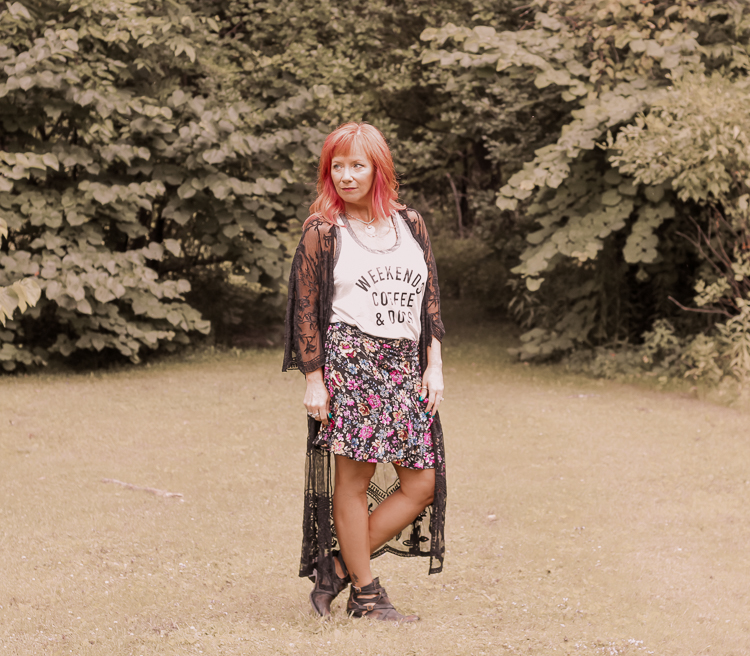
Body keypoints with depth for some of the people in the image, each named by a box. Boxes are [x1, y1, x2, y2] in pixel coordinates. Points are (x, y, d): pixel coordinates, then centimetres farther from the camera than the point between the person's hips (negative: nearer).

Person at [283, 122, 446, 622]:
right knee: (354, 478, -4)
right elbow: (306, 309, 1)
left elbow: (430, 300, 15)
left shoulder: (410, 224, 13)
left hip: (406, 365, 5)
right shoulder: (323, 232, 1)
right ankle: (366, 593, 8)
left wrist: (434, 364, 7)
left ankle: (340, 567, 12)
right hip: (349, 360, -5)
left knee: (422, 484, 1)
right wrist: (314, 379, -5)